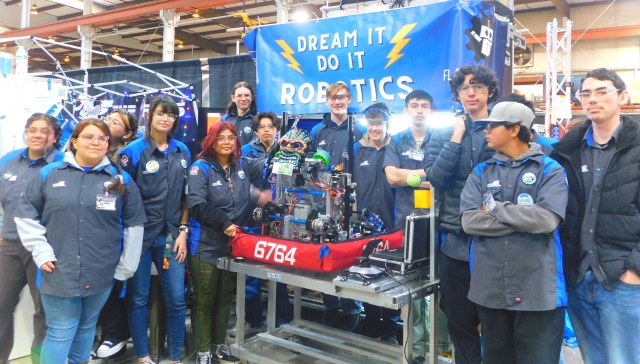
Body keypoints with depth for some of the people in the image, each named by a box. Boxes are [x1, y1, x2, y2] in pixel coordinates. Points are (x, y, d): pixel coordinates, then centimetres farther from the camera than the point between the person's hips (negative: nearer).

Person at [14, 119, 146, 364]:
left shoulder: (121, 179, 1)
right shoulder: (49, 174, 0)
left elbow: (134, 224, 4)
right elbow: (25, 215, 5)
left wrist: (126, 266, 2)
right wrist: (40, 251, -5)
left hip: (102, 274, 2)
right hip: (59, 272, -1)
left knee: (87, 327, 18)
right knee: (60, 332, 4)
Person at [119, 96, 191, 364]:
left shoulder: (182, 152, 7)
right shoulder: (134, 150, -5)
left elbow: (186, 195, 10)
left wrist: (183, 231, 3)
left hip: (171, 235, 3)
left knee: (177, 299, 5)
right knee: (138, 298, 9)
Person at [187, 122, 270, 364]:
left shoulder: (243, 165, 8)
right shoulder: (201, 168, -7)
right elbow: (197, 205, -18)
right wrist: (224, 224, -19)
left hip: (233, 243, 5)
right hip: (206, 245, -5)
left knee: (225, 298, 16)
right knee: (205, 300, 7)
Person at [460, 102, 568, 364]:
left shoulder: (549, 170, -1)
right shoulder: (481, 172, 7)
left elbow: (547, 219, -18)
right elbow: (469, 221, -7)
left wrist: (496, 209, -8)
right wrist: (523, 218, -12)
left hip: (538, 288, -3)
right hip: (490, 287, 3)